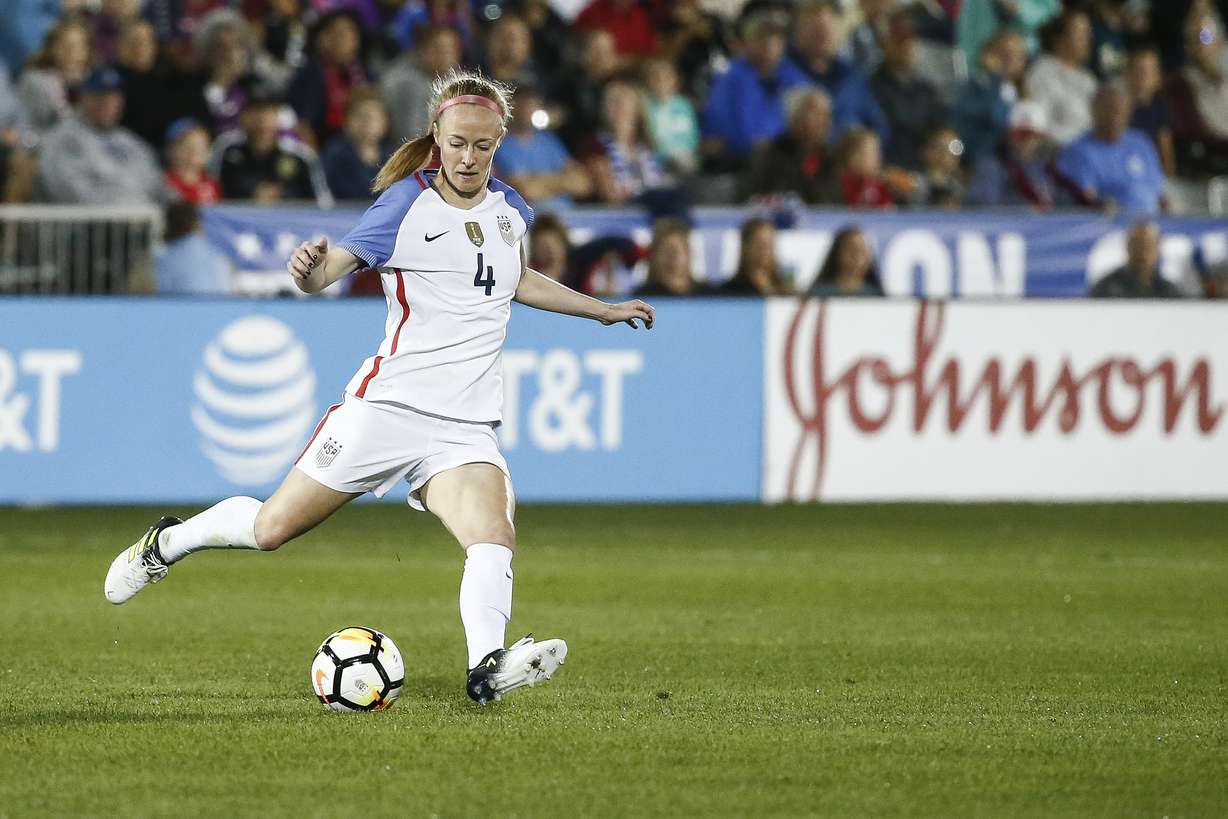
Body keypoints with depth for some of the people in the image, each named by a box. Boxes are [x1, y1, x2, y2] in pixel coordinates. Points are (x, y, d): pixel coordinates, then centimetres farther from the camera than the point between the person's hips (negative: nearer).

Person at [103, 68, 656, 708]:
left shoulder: (508, 208, 12)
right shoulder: (407, 203, -5)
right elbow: (323, 274, -10)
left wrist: (601, 310, 37)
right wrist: (308, 268, -34)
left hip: (465, 427, 4)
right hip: (387, 407, -4)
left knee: (493, 537, -25)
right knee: (271, 529, 2)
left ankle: (486, 666, -43)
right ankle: (168, 541, 30)